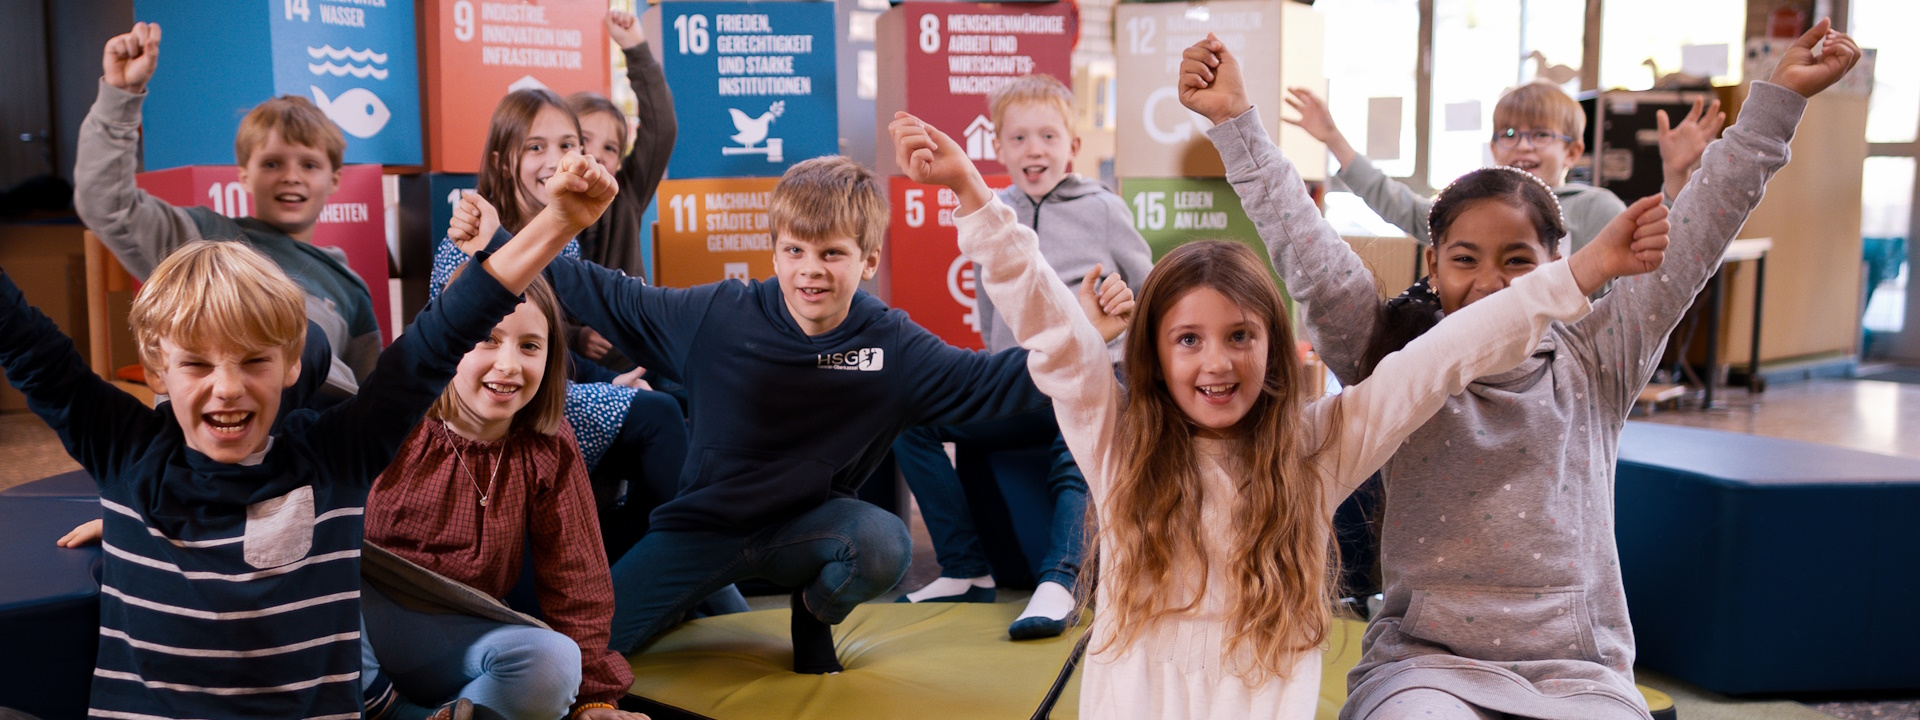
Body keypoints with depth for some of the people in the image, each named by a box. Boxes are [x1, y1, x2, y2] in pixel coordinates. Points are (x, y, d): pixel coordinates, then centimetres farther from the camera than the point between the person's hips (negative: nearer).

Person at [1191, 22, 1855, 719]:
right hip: (1425, 662, -2)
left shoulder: (1592, 367, 8)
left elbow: (1688, 240, 8)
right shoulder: (1400, 365, 3)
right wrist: (1235, 120, -6)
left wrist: (1779, 97, 9)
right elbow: (1305, 249, -2)